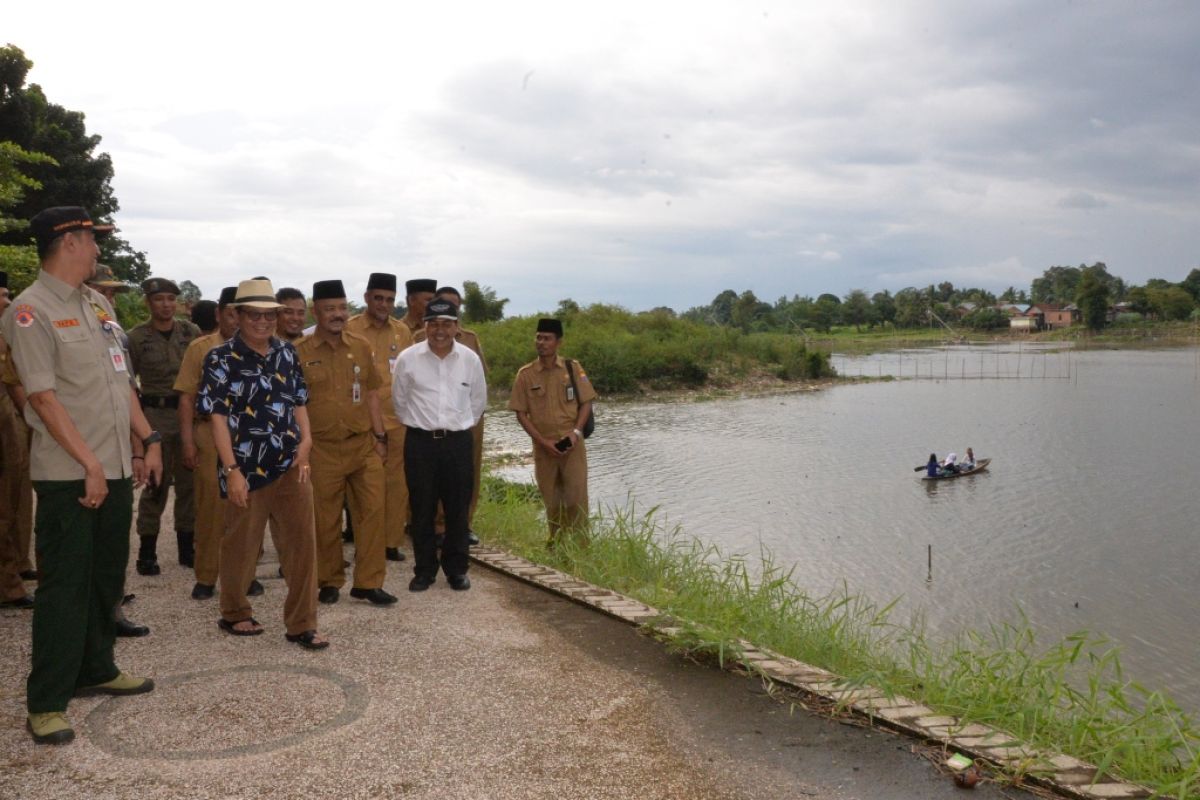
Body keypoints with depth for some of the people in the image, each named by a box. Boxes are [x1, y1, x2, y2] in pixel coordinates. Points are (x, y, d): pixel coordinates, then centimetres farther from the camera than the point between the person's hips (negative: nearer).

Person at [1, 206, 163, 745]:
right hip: (68, 475, -8)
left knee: (107, 577, 16)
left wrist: (147, 440, 11)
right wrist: (89, 464, -18)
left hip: (117, 468, 8)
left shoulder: (98, 304, 13)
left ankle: (95, 670, 32)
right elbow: (44, 397, -16)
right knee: (64, 586, -2)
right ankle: (45, 704, 8)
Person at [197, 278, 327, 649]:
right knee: (241, 546, 11)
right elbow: (217, 417, -10)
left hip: (291, 465, 4)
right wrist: (232, 469, -16)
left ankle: (301, 624, 11)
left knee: (302, 543, 2)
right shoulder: (221, 358, -7)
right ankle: (234, 613, 32)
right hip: (247, 469, -4)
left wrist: (306, 440, -1)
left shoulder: (287, 353, 8)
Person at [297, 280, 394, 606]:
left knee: (372, 511, 0)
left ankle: (368, 582, 10)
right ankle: (329, 582, 22)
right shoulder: (301, 353, -3)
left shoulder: (361, 347, 7)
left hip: (363, 445, 3)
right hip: (322, 449, -2)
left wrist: (379, 436, 7)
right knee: (325, 519, 6)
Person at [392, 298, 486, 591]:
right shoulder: (407, 359, -4)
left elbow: (478, 401, 13)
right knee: (421, 510, 6)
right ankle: (424, 570, 19)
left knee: (458, 510, 7)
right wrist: (418, 425, 11)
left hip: (458, 442, 1)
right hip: (420, 443, -1)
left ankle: (456, 569, 21)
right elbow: (399, 400, 9)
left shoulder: (470, 359, 0)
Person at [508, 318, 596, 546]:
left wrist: (576, 432, -11)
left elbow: (586, 402, 3)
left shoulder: (573, 368, 0)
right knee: (551, 499, 10)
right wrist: (543, 442, -9)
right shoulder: (525, 374, -1)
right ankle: (556, 543, 24)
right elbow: (521, 413, 0)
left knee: (576, 495, -2)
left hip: (572, 445, -1)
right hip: (543, 447, 1)